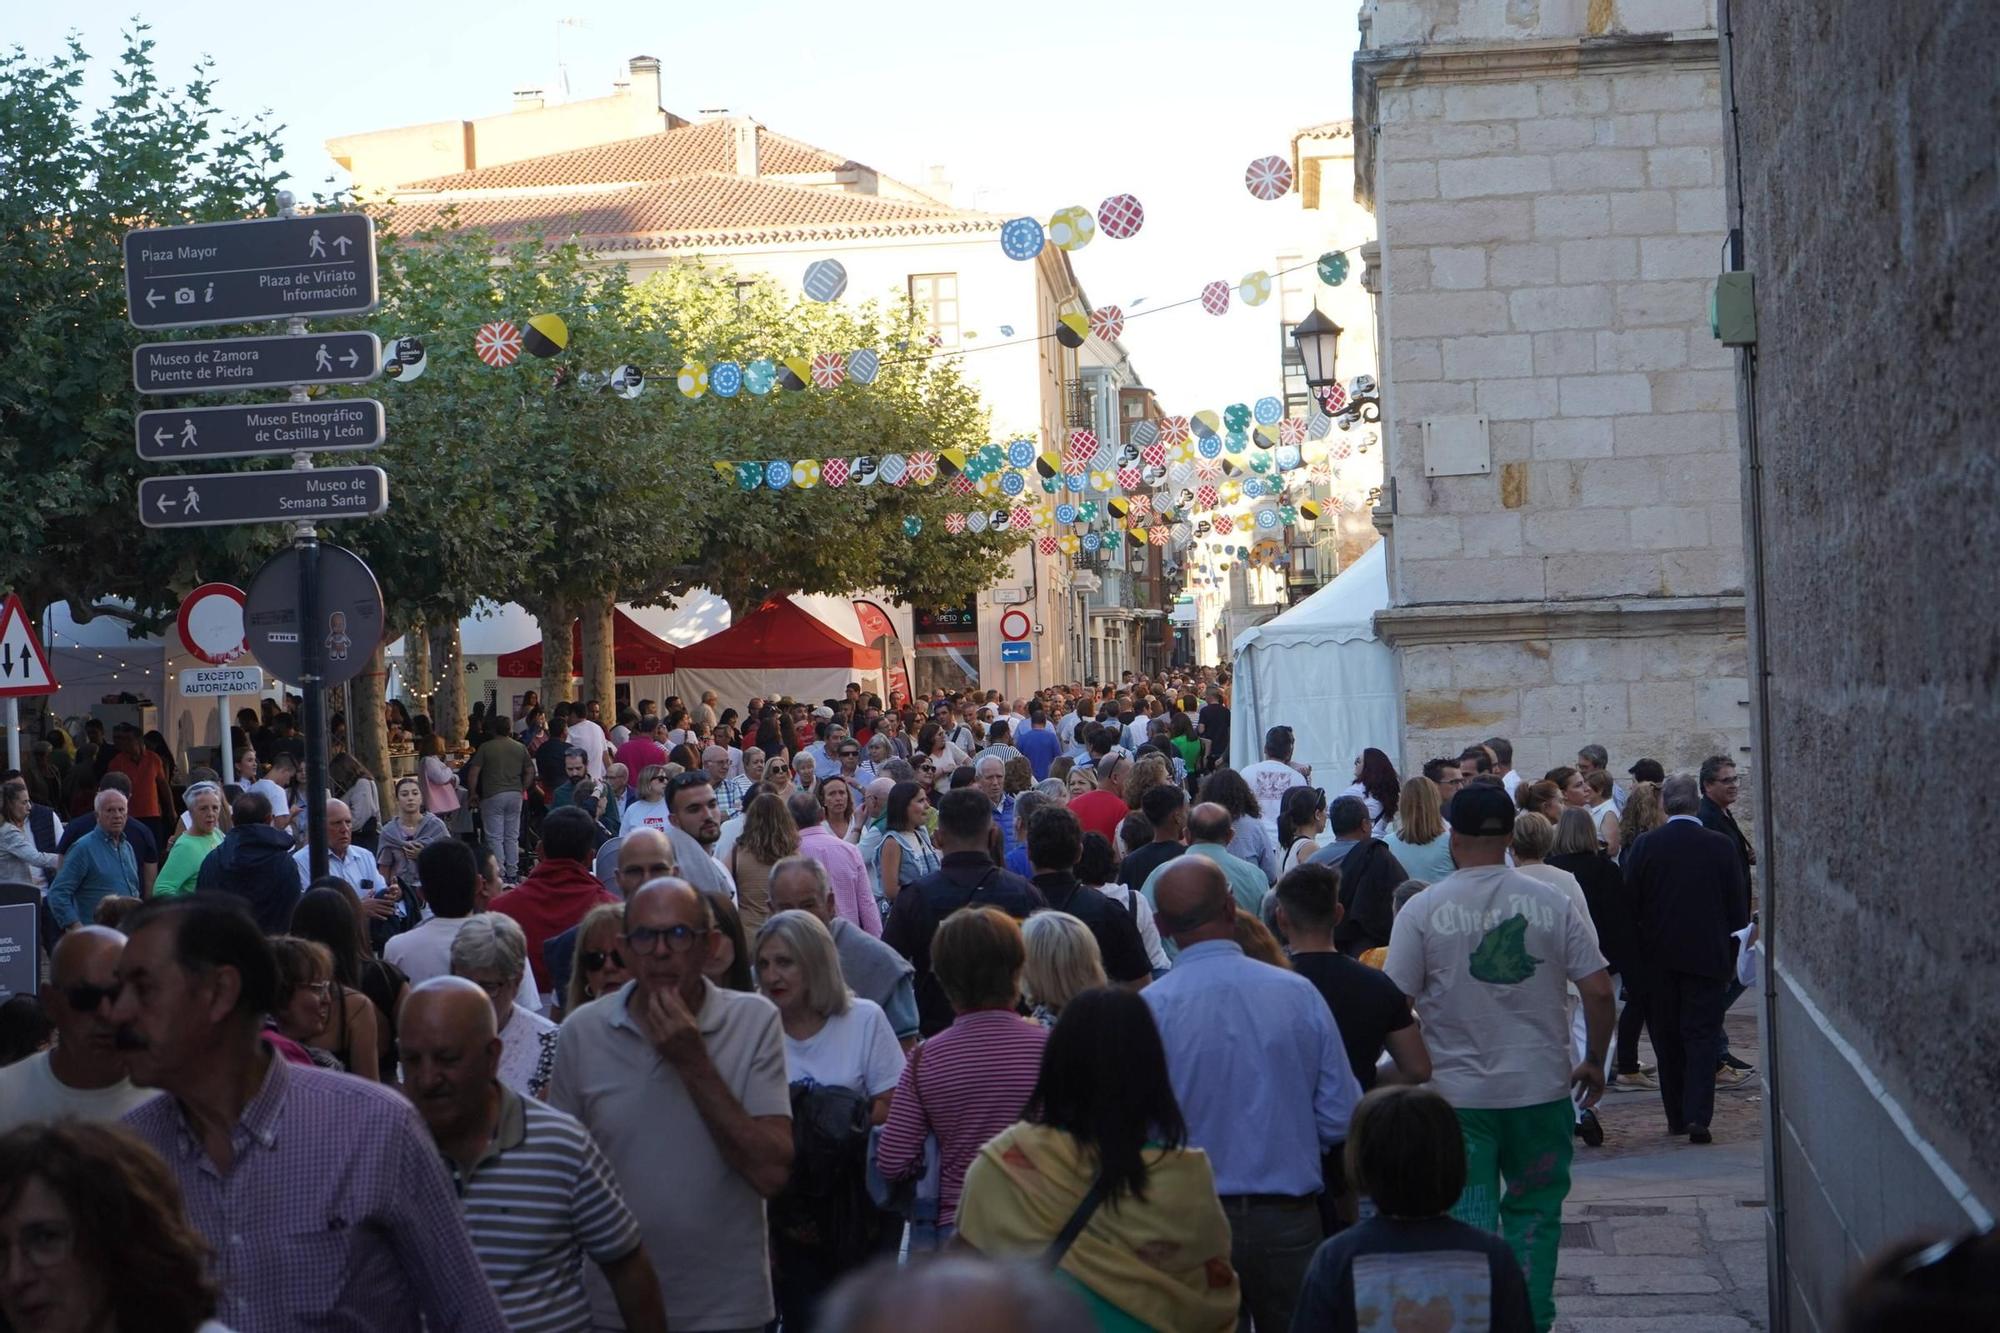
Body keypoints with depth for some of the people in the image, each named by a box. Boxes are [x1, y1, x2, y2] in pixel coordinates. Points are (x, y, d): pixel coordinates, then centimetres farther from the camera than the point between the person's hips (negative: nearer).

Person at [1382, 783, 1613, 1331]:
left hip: (1456, 1094, -2)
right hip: (1540, 1088, 2)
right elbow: (1598, 991, -3)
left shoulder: (1422, 910, -7)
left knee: (1467, 1220, 6)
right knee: (1535, 1211, 16)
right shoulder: (1551, 903, -3)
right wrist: (1595, 1061, 12)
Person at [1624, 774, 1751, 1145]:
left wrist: (1637, 955, 11)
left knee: (1667, 1037, 11)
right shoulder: (1722, 846, -6)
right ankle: (1698, 1116, -9)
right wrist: (1730, 951, 13)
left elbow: (1629, 903, -2)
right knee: (1702, 1035, 2)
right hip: (1708, 956, -1)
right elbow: (1739, 906, -1)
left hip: (1658, 958, 1)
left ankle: (1677, 1117, 16)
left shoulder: (1644, 846, -6)